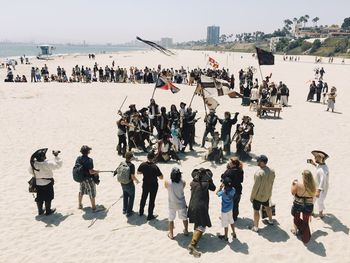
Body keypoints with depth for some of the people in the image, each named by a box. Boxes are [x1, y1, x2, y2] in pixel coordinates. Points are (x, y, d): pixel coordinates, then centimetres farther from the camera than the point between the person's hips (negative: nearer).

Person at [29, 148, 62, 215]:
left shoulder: (33, 163, -13)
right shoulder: (47, 164, -29)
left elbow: (31, 171, 5)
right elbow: (58, 165, -21)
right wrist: (56, 156, -15)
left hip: (38, 183, 5)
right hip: (47, 183, -5)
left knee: (39, 197, 19)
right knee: (48, 197, 13)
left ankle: (40, 211, 33)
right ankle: (48, 211, 26)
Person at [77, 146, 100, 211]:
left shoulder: (78, 159, -6)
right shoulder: (89, 160, -26)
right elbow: (91, 172, -27)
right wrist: (96, 171, -8)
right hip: (89, 179, -6)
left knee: (81, 191, 26)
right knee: (92, 193, 9)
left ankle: (79, 205, 42)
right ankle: (93, 207, 19)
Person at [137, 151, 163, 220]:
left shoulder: (143, 165, -14)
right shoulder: (155, 167, -26)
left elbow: (138, 172, 4)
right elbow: (161, 177, -20)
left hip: (145, 184, 4)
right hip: (153, 185, -4)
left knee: (143, 198, 23)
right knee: (152, 200, 10)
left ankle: (141, 212, 41)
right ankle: (150, 216, 21)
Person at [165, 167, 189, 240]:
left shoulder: (167, 182, -21)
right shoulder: (183, 182, -20)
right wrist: (179, 177, -2)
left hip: (172, 205, -1)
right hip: (181, 204, 1)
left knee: (171, 219, 19)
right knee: (184, 218, 23)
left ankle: (171, 234, 27)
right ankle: (186, 231, 41)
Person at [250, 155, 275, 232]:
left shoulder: (259, 173, -30)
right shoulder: (272, 171, -8)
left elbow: (256, 186, -24)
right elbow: (271, 183, 4)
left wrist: (252, 196, -12)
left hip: (258, 196, -7)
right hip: (267, 194, 7)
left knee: (256, 211, 8)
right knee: (267, 207, 29)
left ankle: (256, 227, 20)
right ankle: (270, 221, 48)